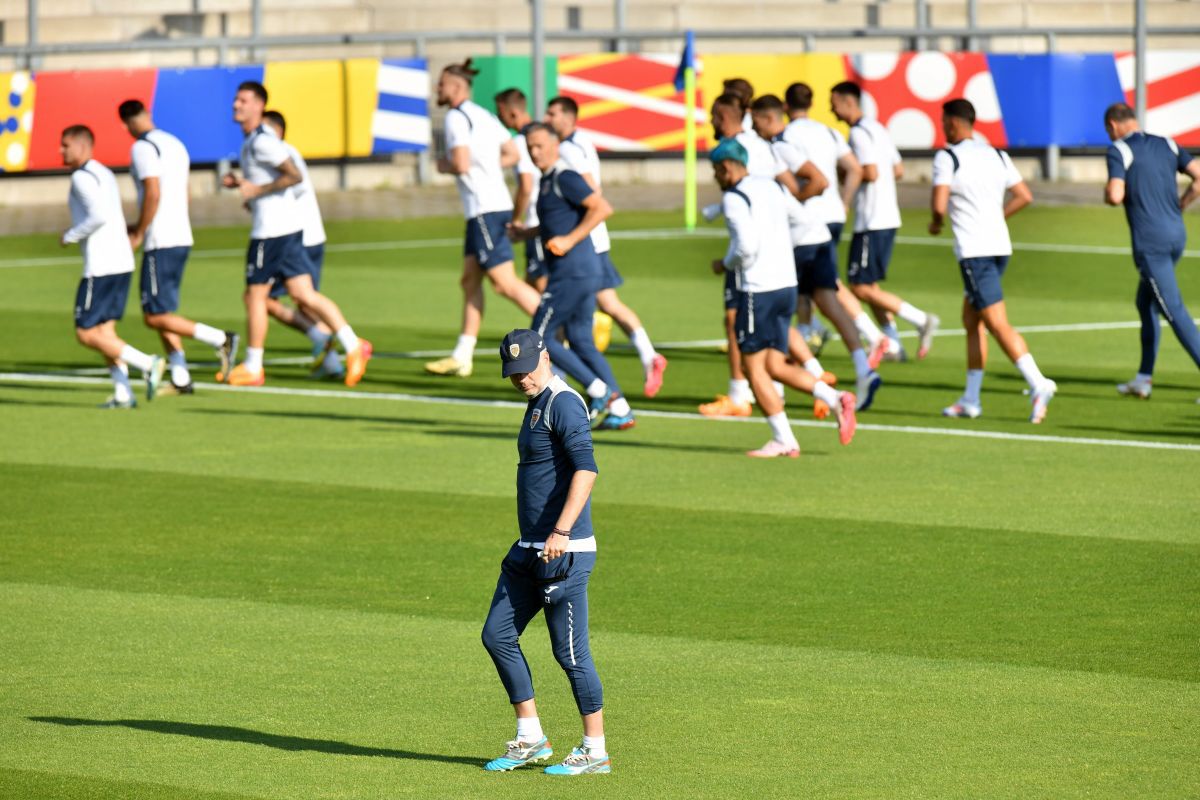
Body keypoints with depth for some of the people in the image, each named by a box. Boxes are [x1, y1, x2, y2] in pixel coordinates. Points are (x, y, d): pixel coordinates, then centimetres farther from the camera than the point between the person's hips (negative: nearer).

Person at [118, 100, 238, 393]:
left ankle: (220, 339, -14)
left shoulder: (142, 148, -11)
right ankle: (180, 378, 9)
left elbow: (153, 193, -21)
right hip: (182, 237, 9)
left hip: (160, 244, -9)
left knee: (155, 317, -7)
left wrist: (138, 234, -10)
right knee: (162, 313, 13)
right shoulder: (175, 144, 16)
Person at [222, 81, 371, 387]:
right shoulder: (251, 141, 17)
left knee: (255, 296, 1)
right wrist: (239, 182, 13)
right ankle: (353, 346, -1)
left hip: (272, 230, -10)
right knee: (303, 295, 5)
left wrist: (256, 190, -20)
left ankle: (252, 368, 10)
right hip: (286, 227, 10)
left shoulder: (262, 141, -15)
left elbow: (294, 176, -23)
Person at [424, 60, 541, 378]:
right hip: (489, 207, 10)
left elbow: (461, 164, -21)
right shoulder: (484, 116, 16)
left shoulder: (457, 117, -12)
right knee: (470, 280, 10)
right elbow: (512, 155, 20)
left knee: (505, 283, -9)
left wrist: (444, 166, -2)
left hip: (485, 210, -10)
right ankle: (461, 357, 10)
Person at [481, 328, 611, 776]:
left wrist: (562, 531, -33)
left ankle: (595, 752, 4)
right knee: (497, 636, 10)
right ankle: (530, 740, 18)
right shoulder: (538, 404, 17)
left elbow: (586, 468, -26)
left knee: (570, 651, -5)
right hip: (529, 553, 10)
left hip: (565, 554, -10)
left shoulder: (563, 404, -13)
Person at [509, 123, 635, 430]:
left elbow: (602, 208, -22)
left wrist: (570, 240, -23)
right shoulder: (548, 180, 18)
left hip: (571, 273, -10)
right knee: (580, 341, 11)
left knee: (541, 337, -3)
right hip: (585, 271, 10)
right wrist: (528, 232, 29)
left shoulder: (564, 178, -12)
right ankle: (620, 411, 7)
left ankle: (600, 392, -5)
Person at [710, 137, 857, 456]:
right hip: (787, 285, 8)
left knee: (754, 368, 1)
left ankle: (784, 441, -2)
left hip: (757, 289, -8)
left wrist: (725, 264, -2)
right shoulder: (773, 187, 13)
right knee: (775, 366, 12)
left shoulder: (734, 198, -12)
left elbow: (746, 247, -21)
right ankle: (835, 398, -5)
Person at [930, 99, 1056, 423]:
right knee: (971, 320, 17)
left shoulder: (947, 158, -8)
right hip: (1000, 245, 8)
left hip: (973, 250, -8)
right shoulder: (997, 155, 13)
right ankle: (970, 400, 18)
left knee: (998, 324, -11)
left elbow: (940, 205, -17)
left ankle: (1038, 384, -25)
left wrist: (936, 223, 5)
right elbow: (1024, 196, 14)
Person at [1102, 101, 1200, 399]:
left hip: (1150, 243, -7)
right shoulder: (1166, 145, 14)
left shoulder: (1118, 150, -6)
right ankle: (1143, 379, 23)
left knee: (1174, 311, -9)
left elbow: (1115, 195, -17)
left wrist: (1107, 193, 6)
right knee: (1146, 303, 21)